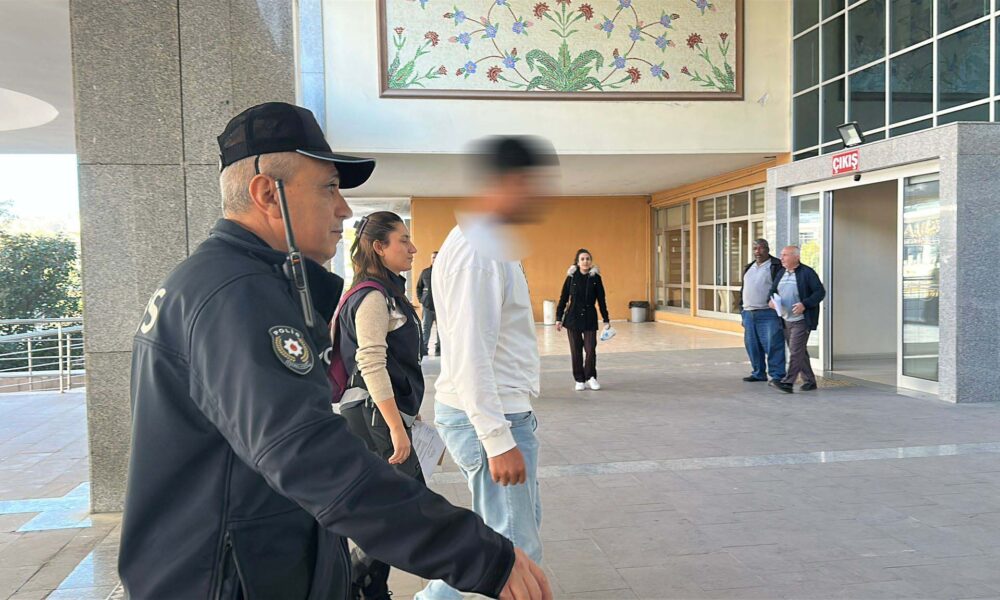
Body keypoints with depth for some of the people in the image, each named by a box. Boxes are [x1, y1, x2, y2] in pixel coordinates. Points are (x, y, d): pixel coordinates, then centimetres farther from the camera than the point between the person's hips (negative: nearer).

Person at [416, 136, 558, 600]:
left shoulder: (489, 243, 13)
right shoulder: (477, 252, -20)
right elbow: (471, 358, -25)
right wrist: (499, 442, -24)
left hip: (503, 412, 11)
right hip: (488, 420, -11)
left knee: (520, 523, 22)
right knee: (515, 549, 1)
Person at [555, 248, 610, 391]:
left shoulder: (596, 278, 0)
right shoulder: (571, 277, 0)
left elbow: (601, 300, 4)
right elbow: (563, 299, 4)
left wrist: (606, 320, 4)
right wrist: (558, 318, 1)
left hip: (590, 318, 0)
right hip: (573, 318, 0)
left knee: (590, 349, -5)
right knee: (576, 350, 5)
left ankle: (590, 377, 16)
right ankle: (579, 380, 17)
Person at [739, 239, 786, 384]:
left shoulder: (776, 267, -3)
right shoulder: (749, 268, 20)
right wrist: (742, 309, 21)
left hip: (768, 314, -7)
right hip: (748, 313, 7)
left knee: (772, 345, -7)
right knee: (752, 345, 11)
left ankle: (777, 375, -1)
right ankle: (758, 373, 22)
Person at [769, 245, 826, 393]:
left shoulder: (807, 273, -8)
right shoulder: (782, 274, 13)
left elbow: (820, 292, -11)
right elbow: (773, 290, 20)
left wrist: (804, 304, -22)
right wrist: (771, 300, -3)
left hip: (801, 320, -7)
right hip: (786, 320, 7)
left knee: (795, 351, -12)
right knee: (800, 352, 13)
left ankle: (788, 382, -14)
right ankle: (809, 381, 23)